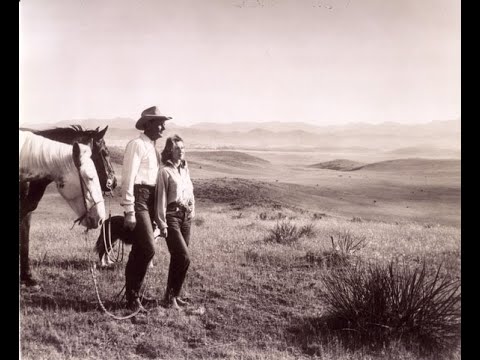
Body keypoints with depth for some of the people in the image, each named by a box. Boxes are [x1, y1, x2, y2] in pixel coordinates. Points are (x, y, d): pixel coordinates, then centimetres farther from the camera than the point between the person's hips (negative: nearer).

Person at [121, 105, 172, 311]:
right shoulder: (137, 144, -8)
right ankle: (133, 297, 0)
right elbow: (128, 179, -15)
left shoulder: (152, 148, 19)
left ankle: (132, 294, 20)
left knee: (139, 251, 12)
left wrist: (157, 213, 15)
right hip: (138, 199, -9)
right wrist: (129, 212, -20)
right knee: (148, 249, -12)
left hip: (151, 200, 9)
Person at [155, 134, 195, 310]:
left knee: (177, 258, 10)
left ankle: (174, 295, 21)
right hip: (172, 216, -7)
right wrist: (162, 223, -12)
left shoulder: (185, 170, 15)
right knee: (184, 257, -12)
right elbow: (161, 198, -10)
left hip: (186, 216, 7)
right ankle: (170, 296, 1)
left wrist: (192, 213, 14)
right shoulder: (165, 171, -7)